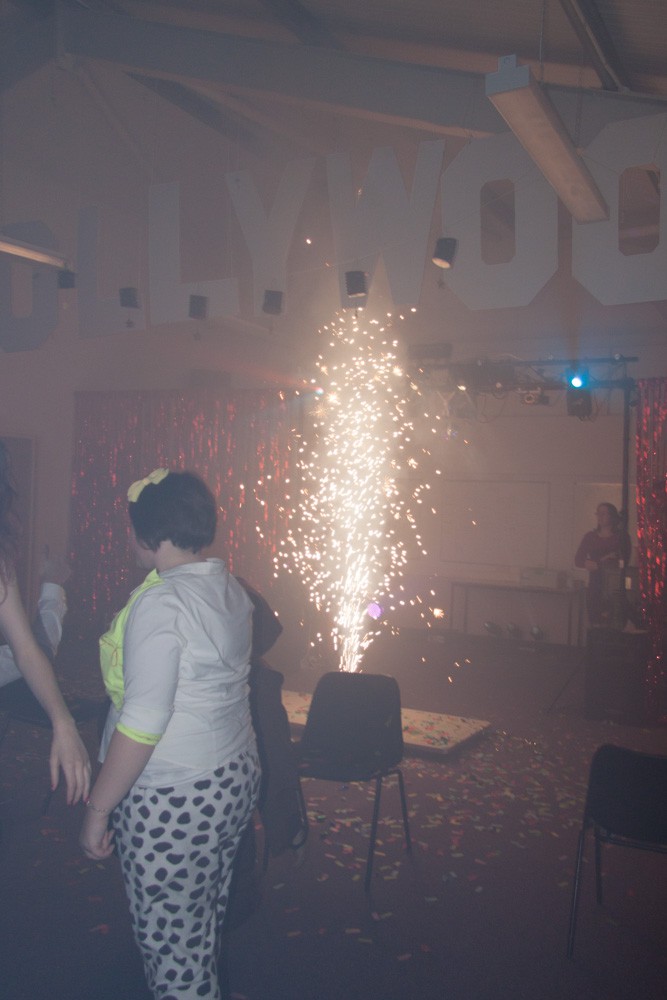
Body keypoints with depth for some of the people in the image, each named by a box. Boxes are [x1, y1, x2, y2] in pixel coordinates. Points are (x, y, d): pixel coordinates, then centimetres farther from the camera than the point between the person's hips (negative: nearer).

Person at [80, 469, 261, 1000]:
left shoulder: (159, 602, -21)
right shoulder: (230, 588, 4)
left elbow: (143, 722, -23)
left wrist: (98, 808, -14)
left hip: (171, 799, -8)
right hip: (236, 778, 8)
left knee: (169, 942, 9)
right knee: (205, 927, 22)